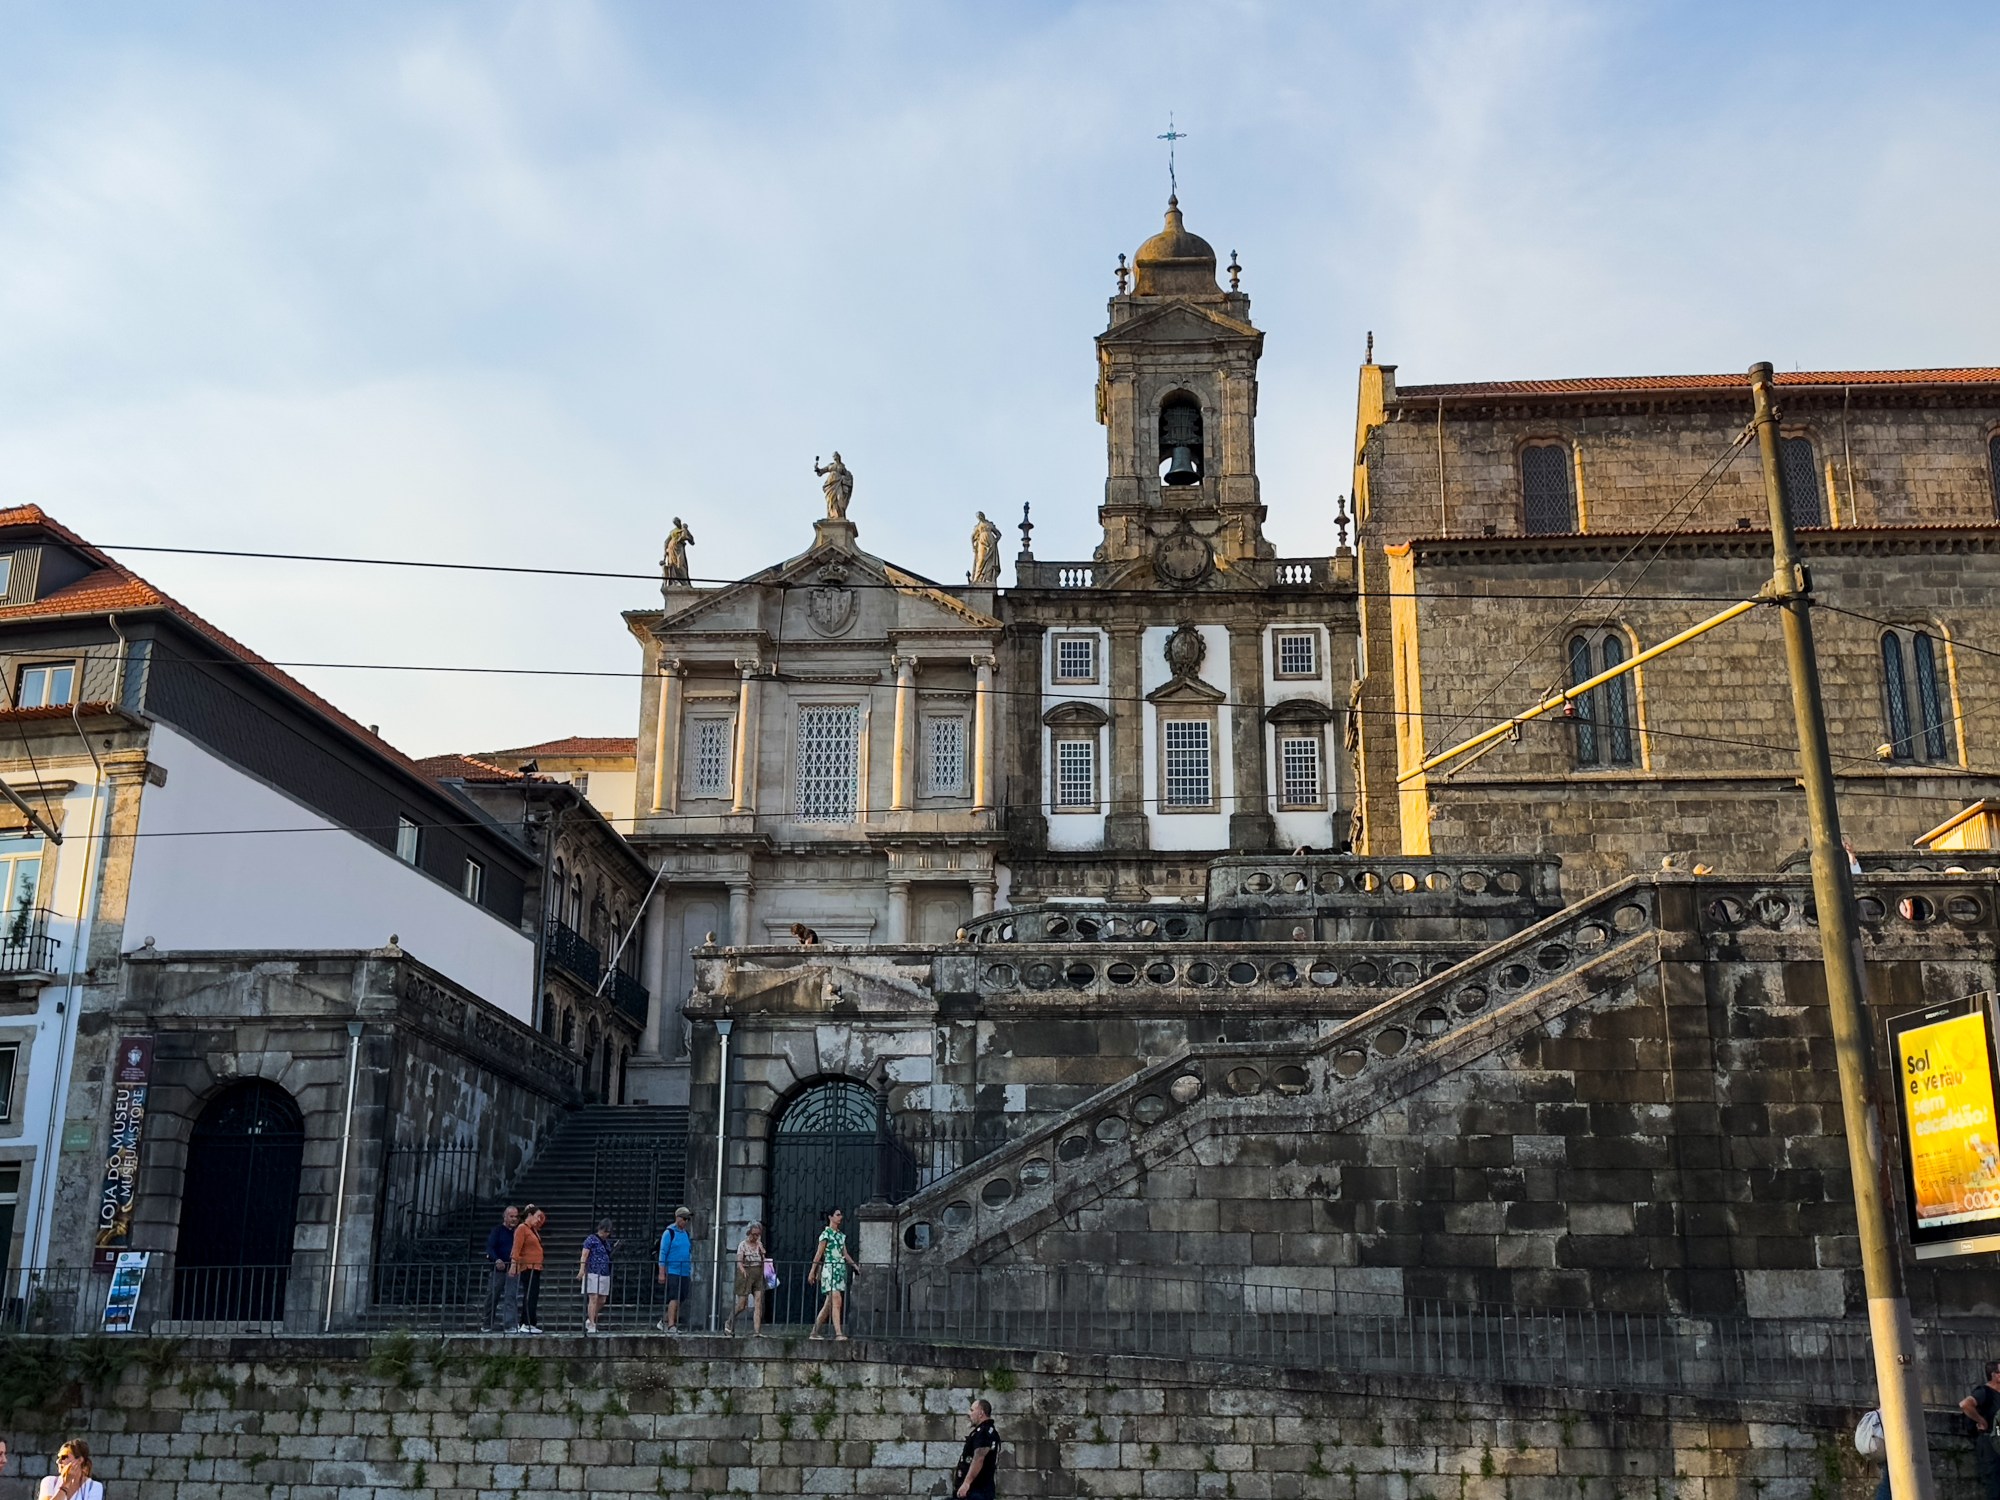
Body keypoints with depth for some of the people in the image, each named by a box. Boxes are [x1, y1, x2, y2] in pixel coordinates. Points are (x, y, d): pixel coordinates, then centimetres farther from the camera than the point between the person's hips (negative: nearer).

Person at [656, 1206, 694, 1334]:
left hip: (684, 1273, 7)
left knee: (680, 1300, 6)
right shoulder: (669, 1233, -3)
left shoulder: (687, 1234, 16)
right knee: (674, 1298, -13)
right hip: (672, 1272, -7)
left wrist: (691, 1274, 16)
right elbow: (663, 1253, -6)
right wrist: (662, 1273, -12)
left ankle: (665, 1321, 19)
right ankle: (671, 1325, -14)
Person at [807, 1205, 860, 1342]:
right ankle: (838, 1333, -24)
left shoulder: (841, 1235, 17)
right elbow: (819, 1253, -6)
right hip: (830, 1269, -8)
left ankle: (814, 1332, 16)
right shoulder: (826, 1234, -4)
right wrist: (812, 1271, -6)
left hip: (841, 1269, 8)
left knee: (829, 1304, 8)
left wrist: (855, 1265, 8)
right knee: (836, 1299, -18)